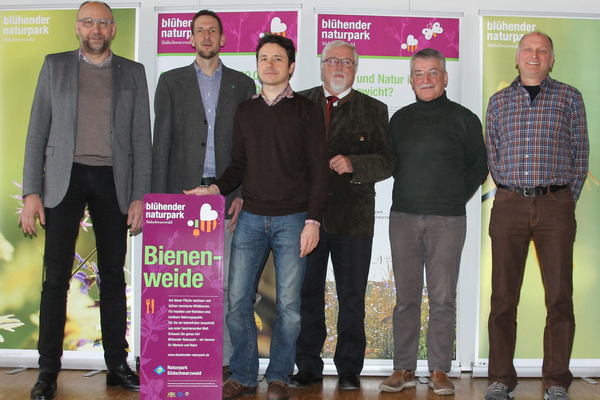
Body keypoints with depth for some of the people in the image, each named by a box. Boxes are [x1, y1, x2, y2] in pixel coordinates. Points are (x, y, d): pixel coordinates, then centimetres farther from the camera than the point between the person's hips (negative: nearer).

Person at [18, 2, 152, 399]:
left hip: (113, 180, 1)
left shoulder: (133, 73, 10)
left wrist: (139, 197, -1)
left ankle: (118, 365, 15)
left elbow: (142, 139, 7)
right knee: (56, 275, -3)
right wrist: (31, 192, -3)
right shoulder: (55, 66, 9)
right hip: (65, 177, -1)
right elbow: (38, 132, 5)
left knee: (114, 274, 5)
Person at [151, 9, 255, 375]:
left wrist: (243, 194, -3)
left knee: (225, 282, -1)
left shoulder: (243, 84, 12)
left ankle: (225, 359, 8)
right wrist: (160, 199, -2)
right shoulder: (171, 81, 12)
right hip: (183, 194, 0)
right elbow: (161, 143, 6)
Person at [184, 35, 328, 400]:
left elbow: (318, 169, -1)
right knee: (238, 301, 0)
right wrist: (215, 189, 0)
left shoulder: (308, 111, 2)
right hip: (251, 217, 3)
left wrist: (313, 220, -9)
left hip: (293, 219, -3)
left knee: (288, 304, 1)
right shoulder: (245, 112, 14)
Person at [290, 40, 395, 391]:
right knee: (307, 294, 6)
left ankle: (349, 369, 17)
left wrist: (354, 164, -15)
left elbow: (387, 161, 2)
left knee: (352, 298, 4)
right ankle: (308, 368, 18)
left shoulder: (374, 110, 10)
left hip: (354, 216, -1)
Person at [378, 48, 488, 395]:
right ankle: (404, 369, 12)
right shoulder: (400, 119, 14)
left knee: (443, 298, 0)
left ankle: (440, 370, 10)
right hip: (404, 217, 3)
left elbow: (479, 166, 10)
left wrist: (456, 198, 6)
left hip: (447, 221, -2)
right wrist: (412, 195, 11)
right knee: (406, 297, 4)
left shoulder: (464, 119, 5)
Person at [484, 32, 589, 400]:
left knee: (560, 297, -2)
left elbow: (580, 153, 9)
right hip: (509, 206, 1)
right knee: (503, 296, 1)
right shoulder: (499, 101, 13)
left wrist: (567, 201, 4)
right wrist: (511, 193, 7)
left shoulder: (570, 98, 9)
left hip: (556, 206, -1)